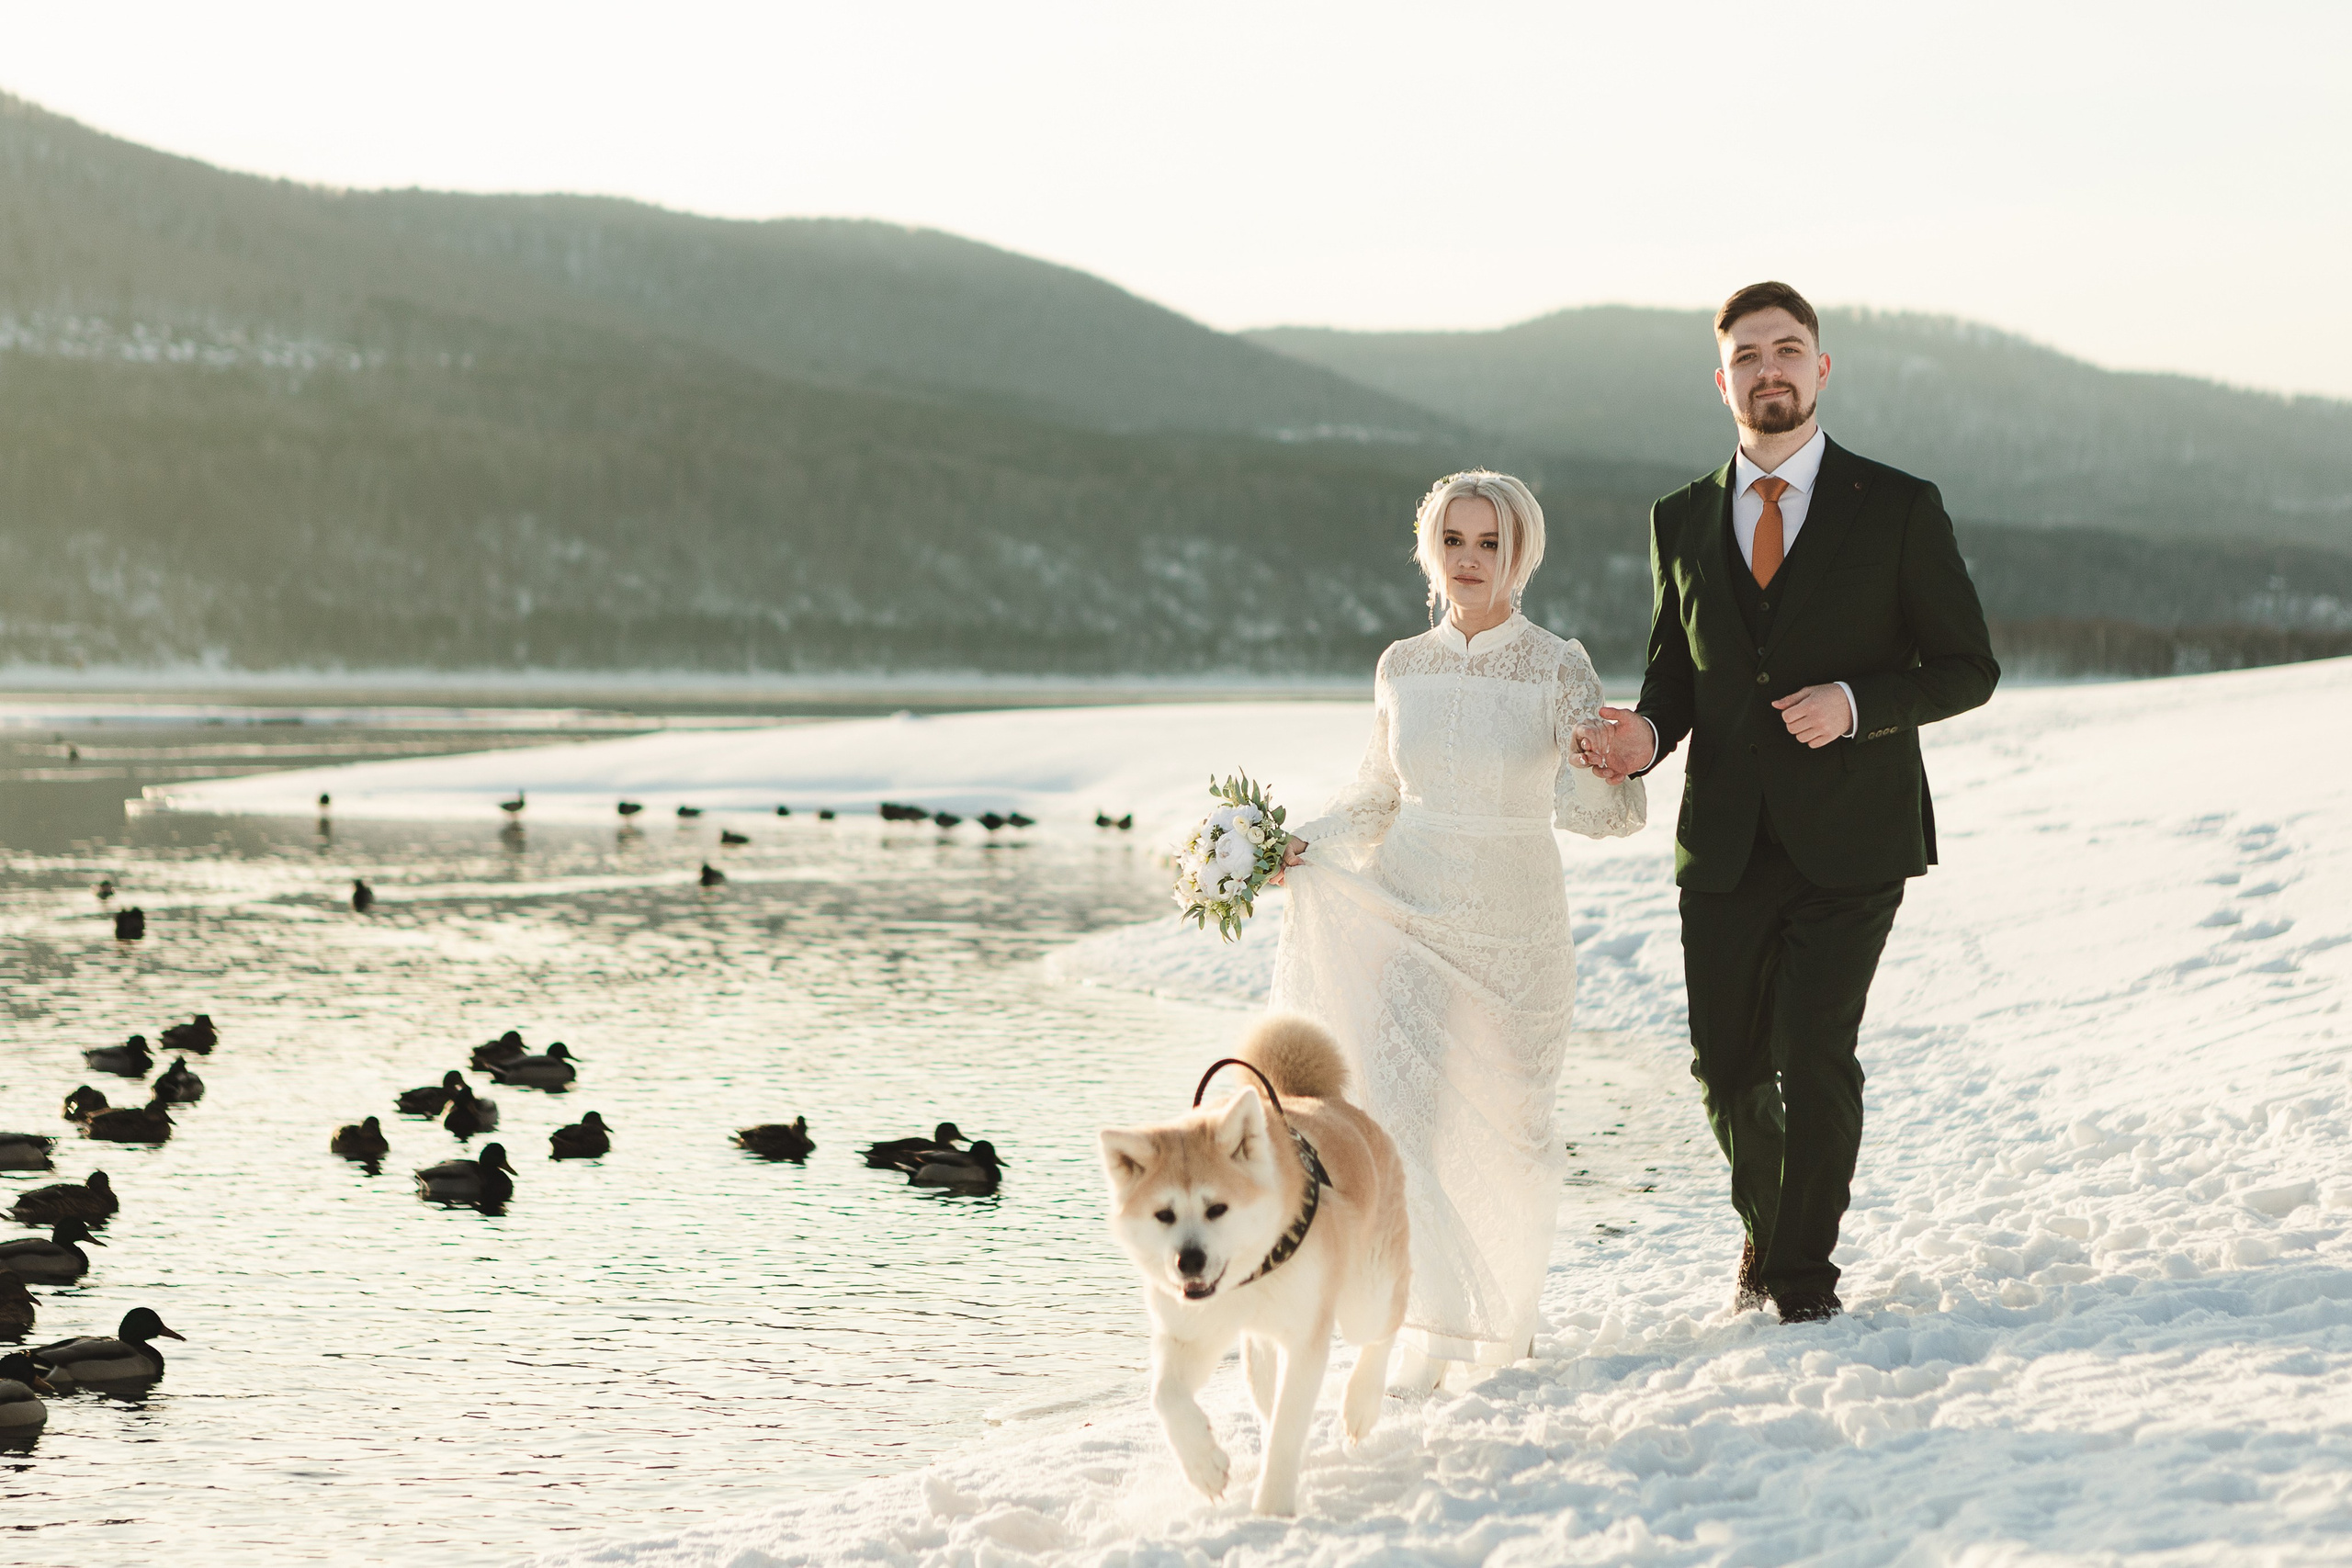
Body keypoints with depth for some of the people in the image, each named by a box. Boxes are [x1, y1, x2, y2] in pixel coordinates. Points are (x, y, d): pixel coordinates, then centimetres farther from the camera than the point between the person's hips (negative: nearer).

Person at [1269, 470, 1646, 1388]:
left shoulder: (1557, 671, -8)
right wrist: (1306, 847, -1)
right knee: (1401, 1113, -12)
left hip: (1513, 931, -2)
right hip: (1407, 917, 2)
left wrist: (1603, 776, -37)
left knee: (1507, 1125, 7)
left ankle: (1508, 1312, 33)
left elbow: (1615, 809, -14)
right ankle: (1432, 1326, -3)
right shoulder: (1403, 667, 4)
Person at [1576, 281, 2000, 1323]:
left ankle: (1803, 1271, 5)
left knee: (1813, 1051, -13)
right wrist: (1644, 734, -7)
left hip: (1849, 843, -3)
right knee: (1727, 1067, 6)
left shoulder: (1898, 510, -1)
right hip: (1726, 846, 3)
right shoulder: (1681, 521, 9)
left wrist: (1854, 702, -16)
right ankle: (1765, 1232, 34)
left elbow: (1967, 668, 1)